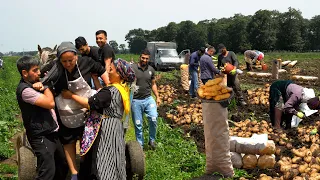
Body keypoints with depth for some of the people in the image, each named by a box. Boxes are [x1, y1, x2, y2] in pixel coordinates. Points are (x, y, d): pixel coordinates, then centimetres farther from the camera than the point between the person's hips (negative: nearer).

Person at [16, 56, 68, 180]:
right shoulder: (25, 89, -18)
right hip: (41, 137, -10)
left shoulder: (34, 84, 13)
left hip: (51, 132, 10)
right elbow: (50, 103, -22)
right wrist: (44, 87, -6)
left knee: (63, 165, 16)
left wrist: (41, 87, -7)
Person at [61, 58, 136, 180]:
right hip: (116, 126, 9)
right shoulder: (122, 88, 9)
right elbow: (102, 94, 14)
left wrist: (71, 95, -9)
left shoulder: (111, 91, -18)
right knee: (112, 163, 17)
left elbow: (89, 104, -18)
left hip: (107, 127, -9)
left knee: (105, 164, -1)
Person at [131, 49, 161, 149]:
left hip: (148, 99, 2)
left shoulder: (151, 69, 8)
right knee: (138, 124, 5)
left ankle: (152, 140, 7)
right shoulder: (132, 68, -5)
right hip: (136, 100, -2)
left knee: (153, 118, -16)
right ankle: (140, 145, 22)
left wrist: (157, 97, 12)